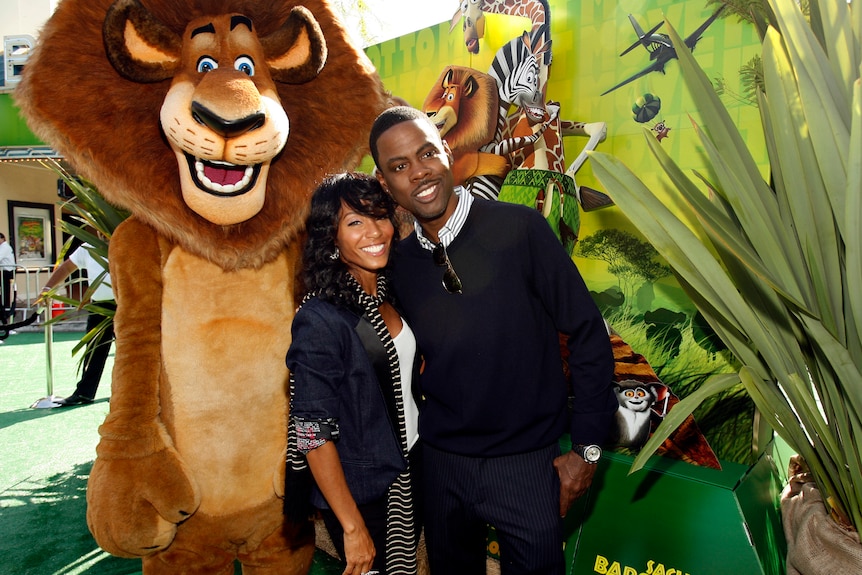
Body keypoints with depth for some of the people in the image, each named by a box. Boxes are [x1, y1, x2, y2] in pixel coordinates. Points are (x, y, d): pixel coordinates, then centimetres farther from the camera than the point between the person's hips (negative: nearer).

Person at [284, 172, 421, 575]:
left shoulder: (392, 294, -1)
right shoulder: (320, 319, -23)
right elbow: (313, 432, -22)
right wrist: (353, 527, -18)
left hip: (409, 472, 7)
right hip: (359, 492, -6)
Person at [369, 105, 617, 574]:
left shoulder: (519, 228, -15)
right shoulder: (399, 265, -3)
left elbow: (587, 333, -11)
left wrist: (586, 448, -9)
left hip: (528, 462, -3)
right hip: (441, 462, 4)